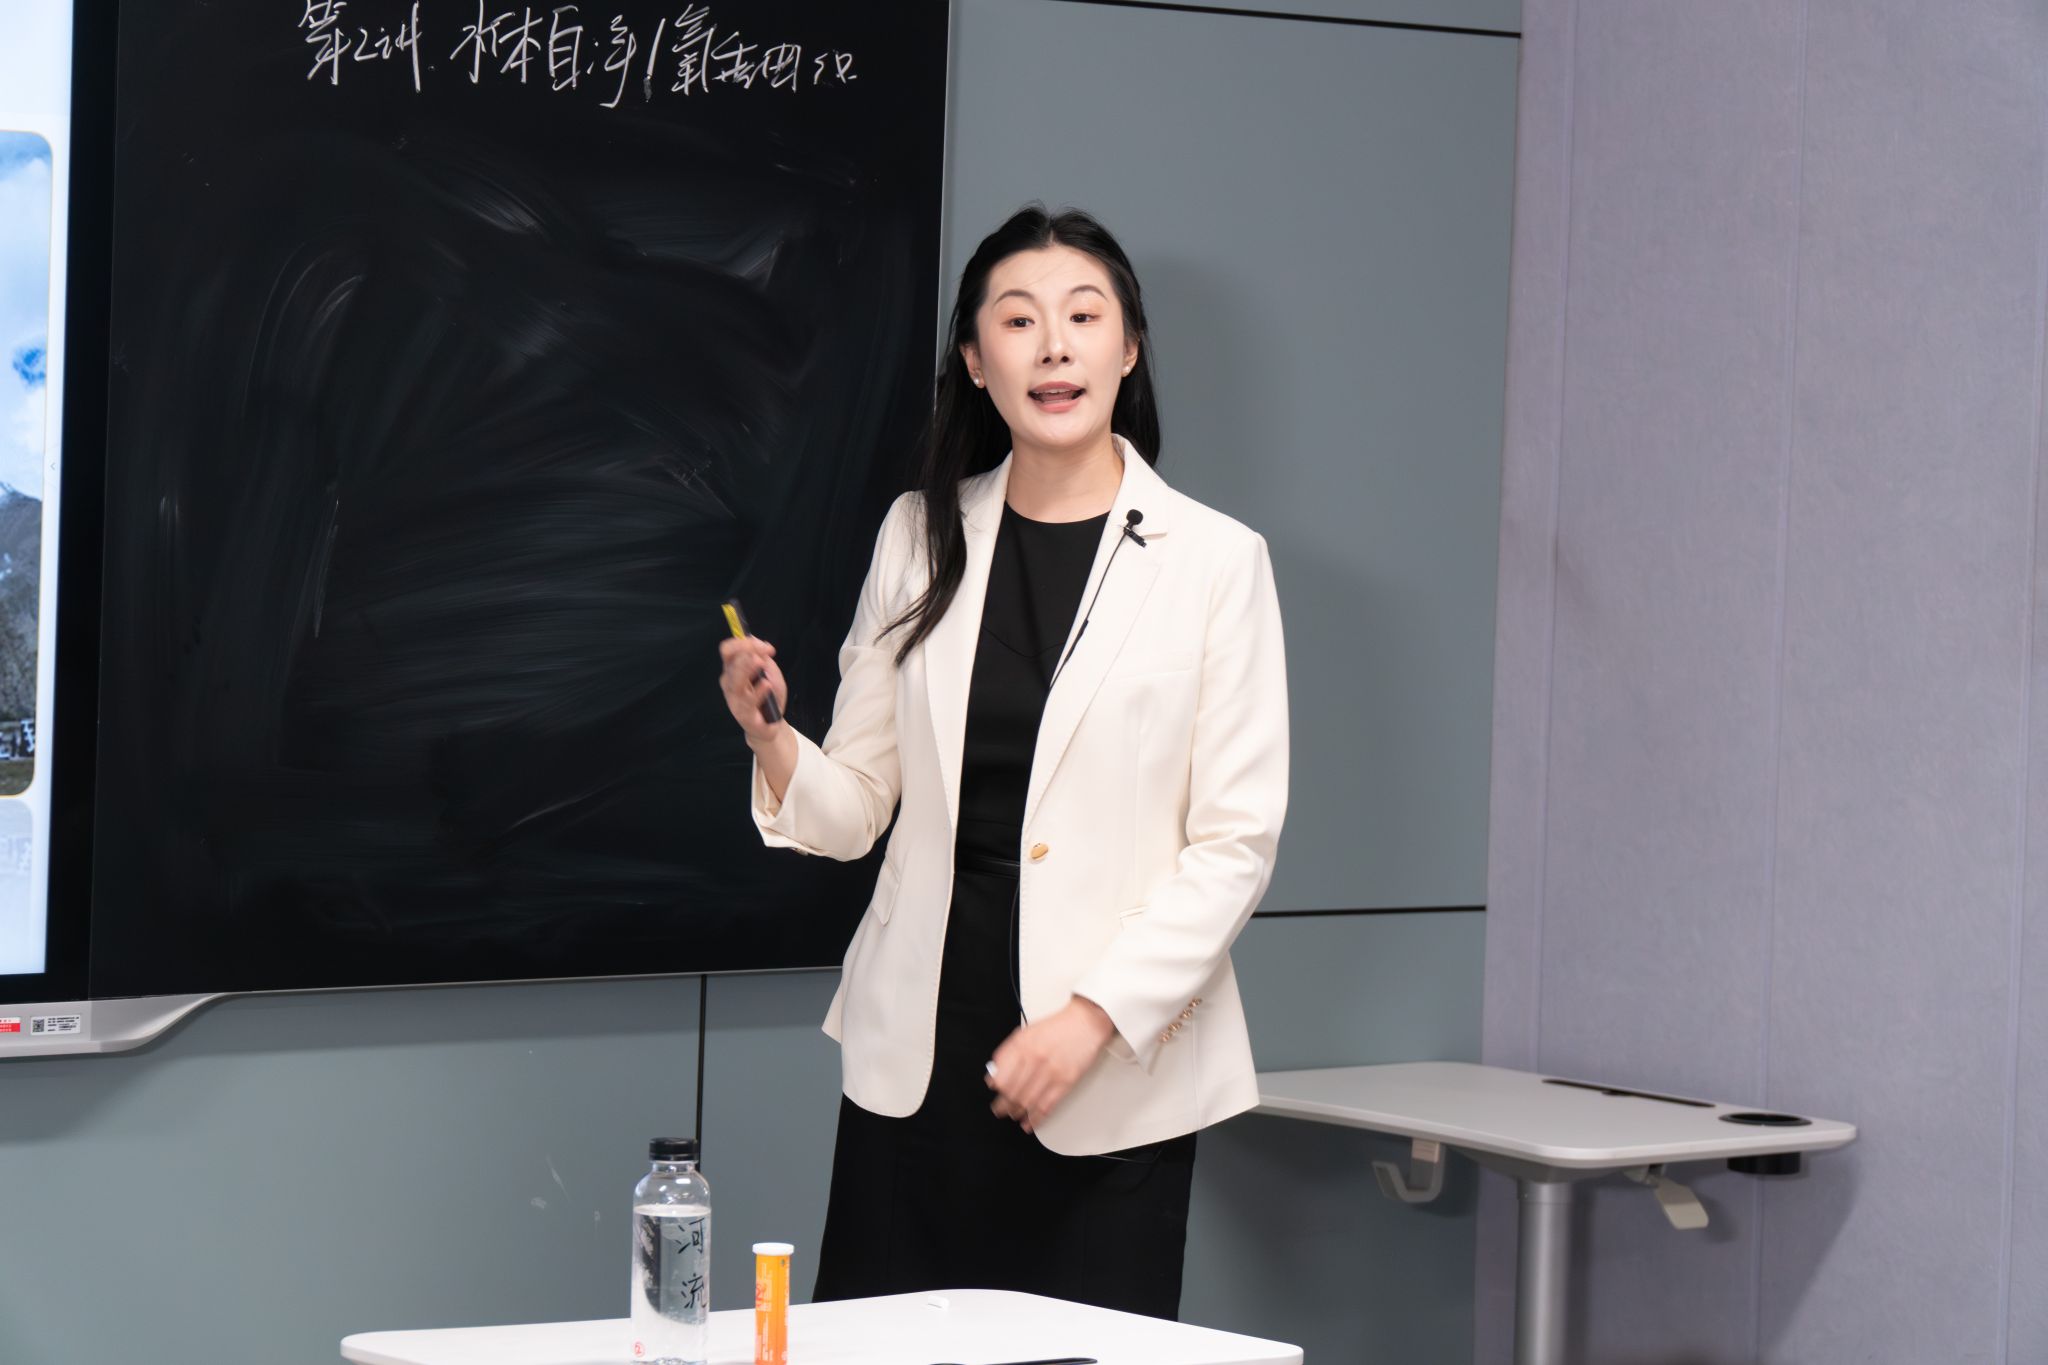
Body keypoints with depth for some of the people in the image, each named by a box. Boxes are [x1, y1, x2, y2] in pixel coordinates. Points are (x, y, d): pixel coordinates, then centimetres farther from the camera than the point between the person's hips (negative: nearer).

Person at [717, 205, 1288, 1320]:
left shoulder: (1214, 562, -1)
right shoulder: (921, 539, 8)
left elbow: (1237, 842, -4)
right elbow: (853, 809, 10)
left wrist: (1094, 1017, -13)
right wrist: (768, 739, -11)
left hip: (1115, 1075, -3)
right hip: (916, 1058, 3)